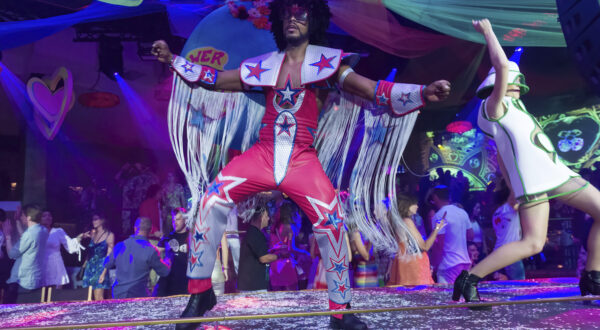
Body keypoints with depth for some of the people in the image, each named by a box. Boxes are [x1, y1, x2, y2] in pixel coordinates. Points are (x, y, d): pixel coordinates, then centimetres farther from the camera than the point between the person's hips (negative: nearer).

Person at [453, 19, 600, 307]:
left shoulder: (512, 108, 25)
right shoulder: (494, 105, -1)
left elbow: (500, 156, 25)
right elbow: (502, 65, -17)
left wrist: (513, 190, 21)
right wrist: (487, 31, -4)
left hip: (557, 173, 9)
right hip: (532, 180, -9)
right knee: (532, 244, -16)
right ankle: (468, 279, -11)